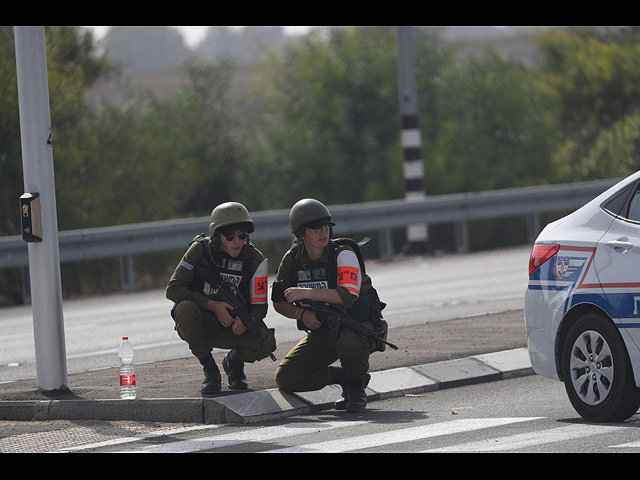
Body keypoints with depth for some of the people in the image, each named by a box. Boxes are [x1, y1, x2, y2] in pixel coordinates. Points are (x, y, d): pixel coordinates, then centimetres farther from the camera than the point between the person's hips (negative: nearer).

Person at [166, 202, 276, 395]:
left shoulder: (254, 258, -8)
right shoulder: (200, 249, -13)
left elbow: (260, 306, -6)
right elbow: (173, 289, -16)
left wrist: (246, 321, -30)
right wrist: (213, 306, -25)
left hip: (235, 325, 1)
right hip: (201, 324, -1)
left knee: (265, 343, -28)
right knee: (185, 308, -35)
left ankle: (234, 360, 11)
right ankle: (209, 370, -13)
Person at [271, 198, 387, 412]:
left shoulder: (344, 254, -18)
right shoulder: (292, 260, -4)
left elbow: (348, 295, -33)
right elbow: (279, 302, 4)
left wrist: (306, 293, -38)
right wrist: (302, 314, -17)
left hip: (356, 323, -5)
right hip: (322, 329, 5)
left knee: (349, 343, -42)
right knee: (285, 379, -9)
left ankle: (357, 389, -9)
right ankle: (344, 378, 11)